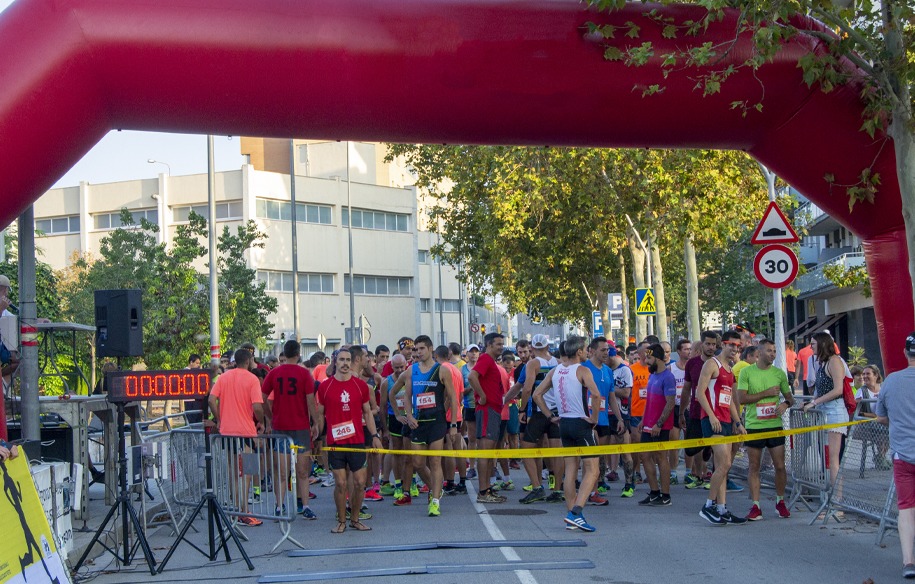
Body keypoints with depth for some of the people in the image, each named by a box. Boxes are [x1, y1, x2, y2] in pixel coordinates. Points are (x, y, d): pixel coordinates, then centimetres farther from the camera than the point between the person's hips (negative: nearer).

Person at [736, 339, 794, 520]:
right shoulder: (746, 372, -1)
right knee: (754, 467, 3)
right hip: (754, 426, -2)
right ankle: (755, 507, 7)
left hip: (774, 425, 2)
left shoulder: (779, 373, 7)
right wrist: (766, 393, -13)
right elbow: (741, 398, -9)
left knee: (780, 466, 2)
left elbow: (790, 397, 15)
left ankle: (780, 502, 20)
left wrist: (786, 403, -9)